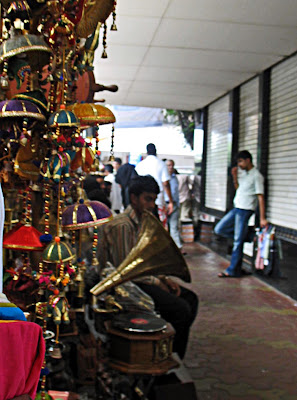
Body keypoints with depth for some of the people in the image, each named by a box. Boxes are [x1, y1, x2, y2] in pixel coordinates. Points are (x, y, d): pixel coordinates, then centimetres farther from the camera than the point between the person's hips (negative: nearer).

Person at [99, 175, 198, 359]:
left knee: (190, 298, 6)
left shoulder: (144, 220, 11)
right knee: (180, 308, -20)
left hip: (141, 278, 10)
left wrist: (165, 279, 4)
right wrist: (156, 283, -12)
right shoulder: (121, 225, -20)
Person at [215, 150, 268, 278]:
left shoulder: (256, 176, -13)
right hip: (236, 208, 9)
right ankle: (244, 235, 16)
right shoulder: (245, 174, 14)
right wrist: (235, 177, 7)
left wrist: (262, 218, -20)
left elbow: (260, 197, -17)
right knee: (219, 229, 8)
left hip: (245, 210, -9)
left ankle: (233, 271, 4)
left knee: (238, 242, -4)